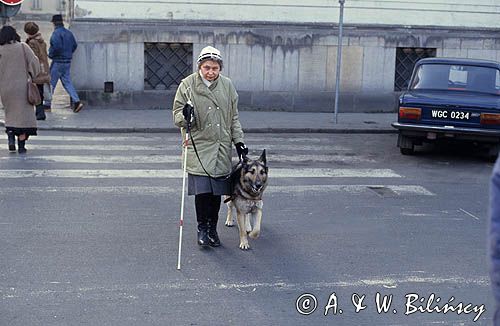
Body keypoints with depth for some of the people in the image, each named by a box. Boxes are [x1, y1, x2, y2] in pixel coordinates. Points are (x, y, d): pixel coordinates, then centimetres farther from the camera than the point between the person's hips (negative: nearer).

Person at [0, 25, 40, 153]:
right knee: (23, 114, 3)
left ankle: (11, 136, -1)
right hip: (21, 86, -2)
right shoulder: (22, 47, -4)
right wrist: (34, 76, 7)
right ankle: (21, 145, 0)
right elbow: (34, 62, -8)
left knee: (11, 114, 19)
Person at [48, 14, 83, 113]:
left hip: (58, 62, -7)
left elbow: (57, 46, -25)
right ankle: (76, 101, -7)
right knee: (67, 82, 9)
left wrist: (50, 54, -10)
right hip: (68, 62, 7)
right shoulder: (69, 33, 11)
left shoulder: (56, 33, -15)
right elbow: (74, 45, 15)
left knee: (51, 83, 4)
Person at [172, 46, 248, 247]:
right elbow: (176, 115, 1)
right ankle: (202, 229, 5)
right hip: (199, 145, -3)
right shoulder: (187, 85, -1)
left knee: (217, 189, 3)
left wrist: (238, 140, 11)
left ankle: (212, 228, 18)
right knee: (202, 189, -11)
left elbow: (234, 117, 16)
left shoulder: (227, 85, 9)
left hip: (221, 147, 3)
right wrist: (185, 116, -22)